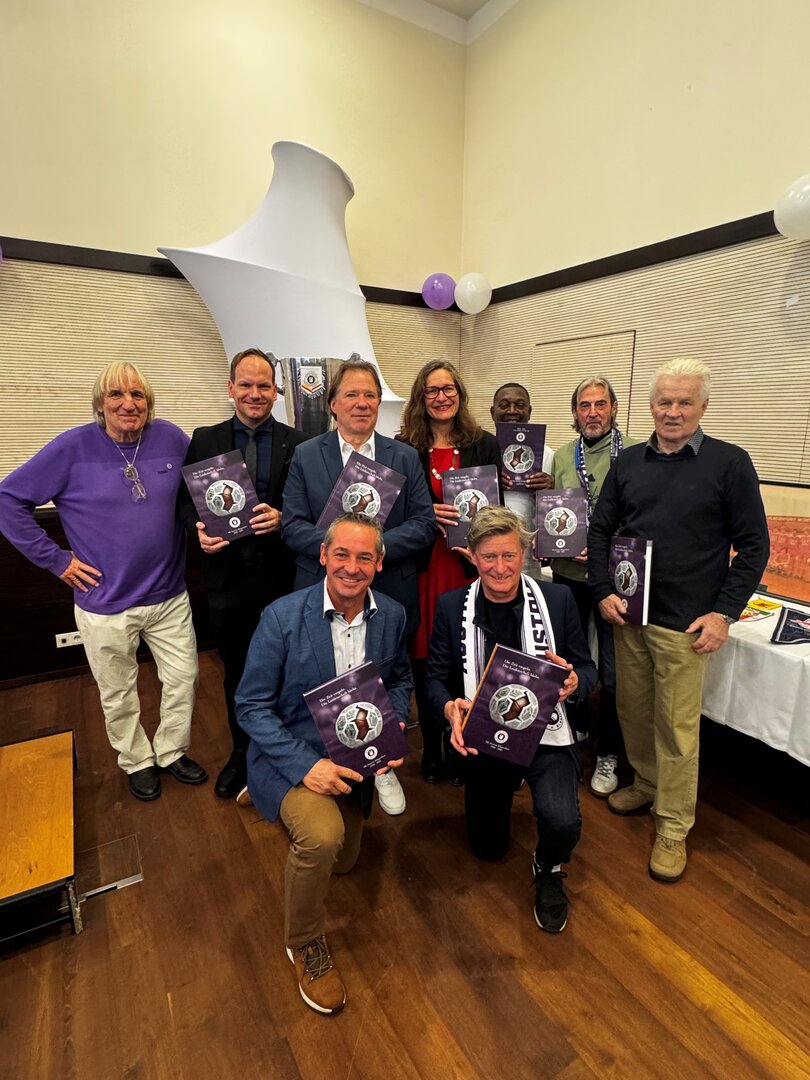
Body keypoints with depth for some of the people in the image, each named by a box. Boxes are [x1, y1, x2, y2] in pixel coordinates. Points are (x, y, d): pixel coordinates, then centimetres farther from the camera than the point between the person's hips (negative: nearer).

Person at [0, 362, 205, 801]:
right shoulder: (73, 447, -10)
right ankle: (137, 762, 41)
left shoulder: (171, 438, -4)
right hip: (105, 605, -2)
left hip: (169, 596, 3)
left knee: (183, 678, 14)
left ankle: (171, 751, 39)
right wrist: (56, 559, -7)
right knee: (119, 695, 15)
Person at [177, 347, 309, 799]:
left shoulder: (297, 443, -1)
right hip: (228, 575, 2)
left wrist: (282, 518, -20)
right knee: (236, 670, 17)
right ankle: (242, 751, 39)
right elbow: (186, 499, 5)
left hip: (281, 576, -1)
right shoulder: (205, 440, 4)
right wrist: (199, 528, -15)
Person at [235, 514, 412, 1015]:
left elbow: (400, 680, 6)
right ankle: (305, 944, 1)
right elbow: (252, 706, -17)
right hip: (292, 755, -4)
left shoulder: (392, 615, -10)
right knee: (321, 836, -32)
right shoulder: (283, 616, -22)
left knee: (342, 860, 21)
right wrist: (306, 764, -28)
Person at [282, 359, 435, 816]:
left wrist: (378, 545, -19)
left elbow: (424, 524, -2)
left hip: (389, 596, 1)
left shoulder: (405, 457, 4)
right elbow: (292, 523, -3)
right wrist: (330, 544, -22)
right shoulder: (305, 455, 2)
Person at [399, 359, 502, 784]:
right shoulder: (403, 447, 4)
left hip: (467, 562, 0)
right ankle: (431, 750, 28)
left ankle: (459, 749, 27)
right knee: (424, 658, 8)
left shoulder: (485, 445, 7)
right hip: (420, 565, 0)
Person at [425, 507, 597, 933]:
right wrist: (449, 707, -24)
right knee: (487, 847, 15)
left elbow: (587, 668, -1)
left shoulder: (557, 599, -7)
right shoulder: (451, 606, -6)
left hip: (545, 735, -1)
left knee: (563, 822, -27)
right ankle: (506, 788, 49)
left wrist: (574, 682, -25)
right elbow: (436, 677, -2)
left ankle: (549, 871, 13)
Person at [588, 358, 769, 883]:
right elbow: (601, 530, 9)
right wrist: (603, 591, -2)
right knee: (633, 711, 16)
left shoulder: (730, 463, -4)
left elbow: (753, 545, -3)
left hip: (685, 623, -4)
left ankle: (674, 827, 23)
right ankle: (647, 785, 39)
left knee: (677, 727, 5)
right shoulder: (627, 462, 6)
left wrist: (724, 613, -10)